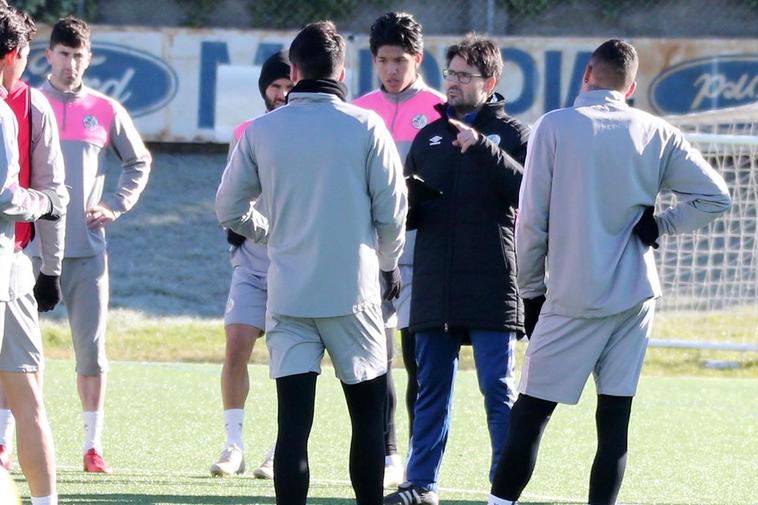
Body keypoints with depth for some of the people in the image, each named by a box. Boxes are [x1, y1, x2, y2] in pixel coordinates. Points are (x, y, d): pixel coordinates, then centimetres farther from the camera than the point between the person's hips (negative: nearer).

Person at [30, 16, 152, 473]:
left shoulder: (105, 111, 6)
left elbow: (140, 162, 18)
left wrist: (117, 206, 5)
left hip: (87, 246, 1)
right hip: (31, 243, -1)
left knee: (92, 349, 0)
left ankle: (93, 445, 5)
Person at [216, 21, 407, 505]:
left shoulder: (261, 130, 1)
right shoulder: (365, 126, -5)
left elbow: (230, 209, 9)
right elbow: (392, 210, -2)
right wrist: (389, 263, 18)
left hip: (287, 294, 1)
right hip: (353, 292, -1)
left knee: (293, 424, -1)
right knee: (368, 415, 12)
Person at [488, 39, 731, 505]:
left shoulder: (555, 126, -6)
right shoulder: (656, 134, 3)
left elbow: (532, 221, -6)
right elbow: (715, 197, 2)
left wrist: (531, 291, 4)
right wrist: (659, 225, 6)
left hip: (572, 297, -3)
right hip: (635, 295, 3)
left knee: (530, 413, 1)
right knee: (615, 420, 5)